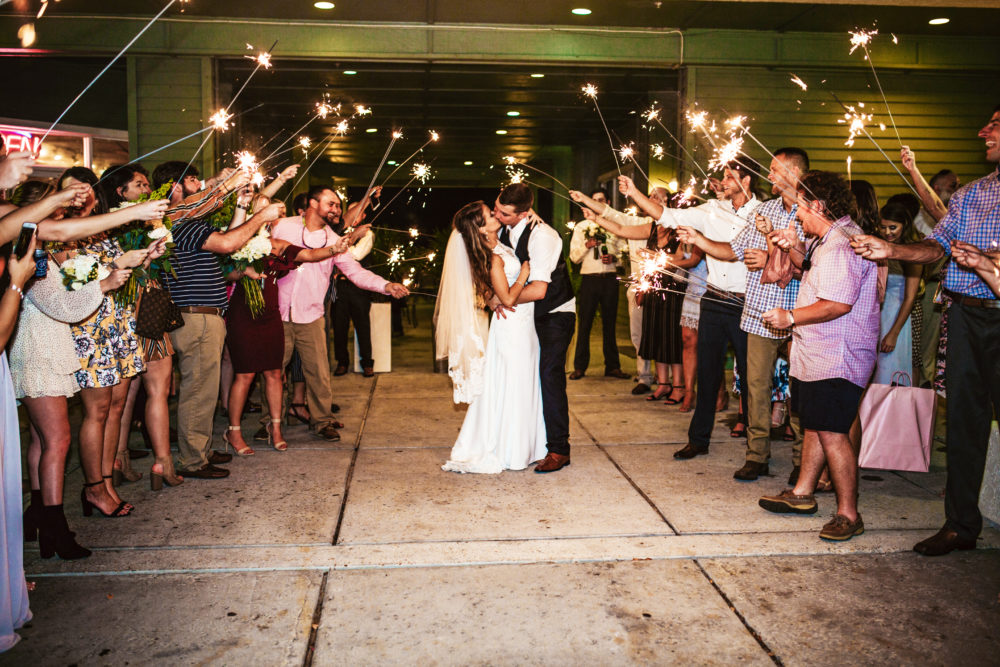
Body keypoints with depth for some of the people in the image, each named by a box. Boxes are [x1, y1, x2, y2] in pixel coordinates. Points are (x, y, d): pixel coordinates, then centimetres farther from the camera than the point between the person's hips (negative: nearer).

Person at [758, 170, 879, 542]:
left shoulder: (841, 245, -21)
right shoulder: (828, 239, 14)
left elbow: (839, 303, -27)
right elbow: (813, 268, 30)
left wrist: (791, 317, -17)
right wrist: (793, 248, 12)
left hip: (836, 358, -11)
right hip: (817, 354, 11)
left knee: (831, 432, -10)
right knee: (813, 424, 18)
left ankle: (848, 514, -1)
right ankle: (802, 494, 31)